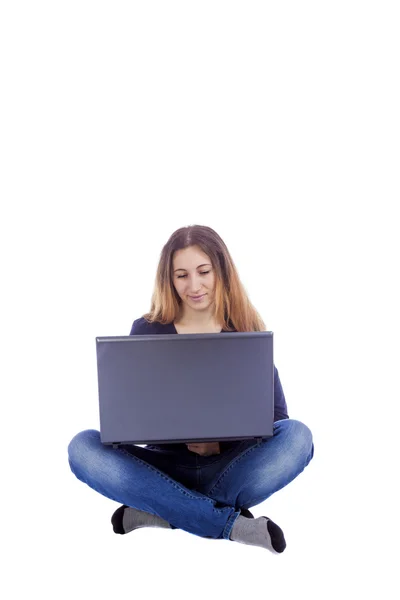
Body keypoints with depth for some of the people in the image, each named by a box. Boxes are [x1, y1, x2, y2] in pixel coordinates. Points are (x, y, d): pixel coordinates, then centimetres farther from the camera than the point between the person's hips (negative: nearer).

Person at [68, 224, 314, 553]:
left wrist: (221, 444, -21)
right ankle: (231, 523, -28)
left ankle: (162, 510, -24)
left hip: (228, 467, 0)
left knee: (297, 436, -28)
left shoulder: (248, 330, 0)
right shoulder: (146, 331, 1)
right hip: (167, 466, 1)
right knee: (83, 447, -26)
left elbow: (276, 414, -3)